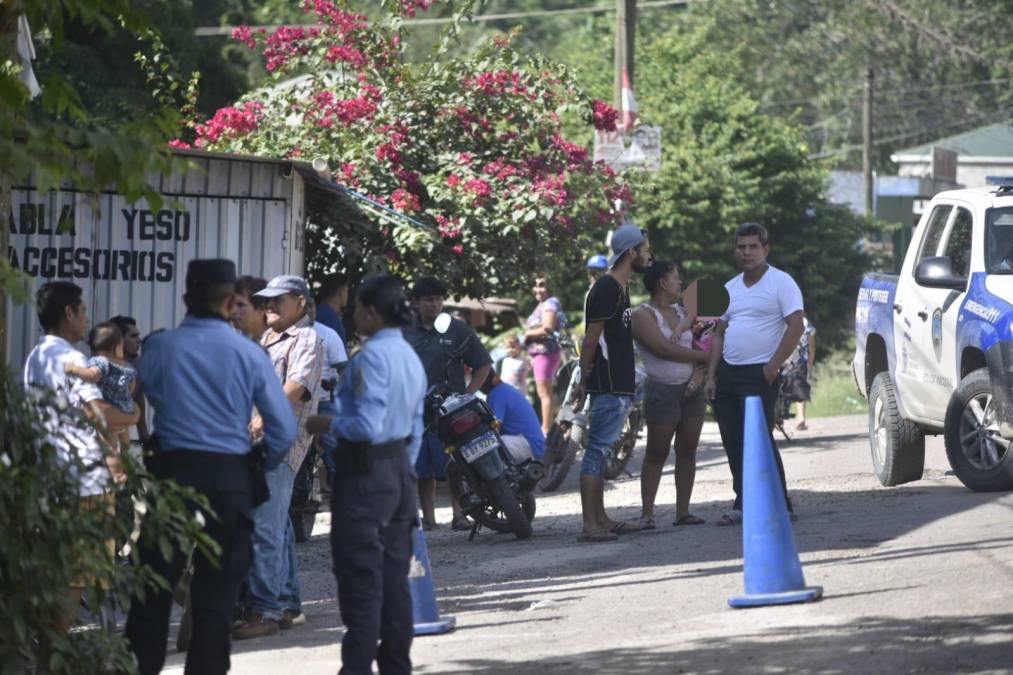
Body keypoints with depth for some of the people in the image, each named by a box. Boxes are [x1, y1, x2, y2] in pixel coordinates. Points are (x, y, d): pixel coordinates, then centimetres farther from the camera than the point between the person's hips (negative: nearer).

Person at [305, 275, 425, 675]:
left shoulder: (371, 356, -18)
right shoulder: (410, 357, 12)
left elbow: (368, 426, -24)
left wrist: (327, 424, -10)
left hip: (366, 475, -9)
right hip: (400, 468, 9)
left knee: (361, 581, -6)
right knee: (394, 575, 13)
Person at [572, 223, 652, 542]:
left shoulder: (619, 288, 19)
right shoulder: (607, 288, -14)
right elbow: (592, 338, -15)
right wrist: (584, 380, -13)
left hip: (618, 385, 10)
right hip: (608, 386, -10)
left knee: (600, 451, 12)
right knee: (597, 450, -11)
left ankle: (600, 519, 16)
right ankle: (590, 525, -13)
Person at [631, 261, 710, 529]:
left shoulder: (682, 313, 17)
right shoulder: (643, 315, -6)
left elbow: (699, 346, 11)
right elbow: (664, 349, -17)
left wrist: (699, 374, -9)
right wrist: (704, 357, -9)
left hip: (691, 390, 6)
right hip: (662, 390, -6)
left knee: (687, 451, 4)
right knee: (657, 453, -4)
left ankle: (683, 511, 7)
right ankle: (647, 513, -1)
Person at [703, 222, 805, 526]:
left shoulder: (781, 283, -5)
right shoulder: (730, 289, 16)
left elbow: (795, 326, -12)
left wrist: (774, 364, -18)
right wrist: (711, 376, 11)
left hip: (759, 375, -7)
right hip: (727, 373, 7)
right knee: (734, 444, 6)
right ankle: (743, 505, 13)